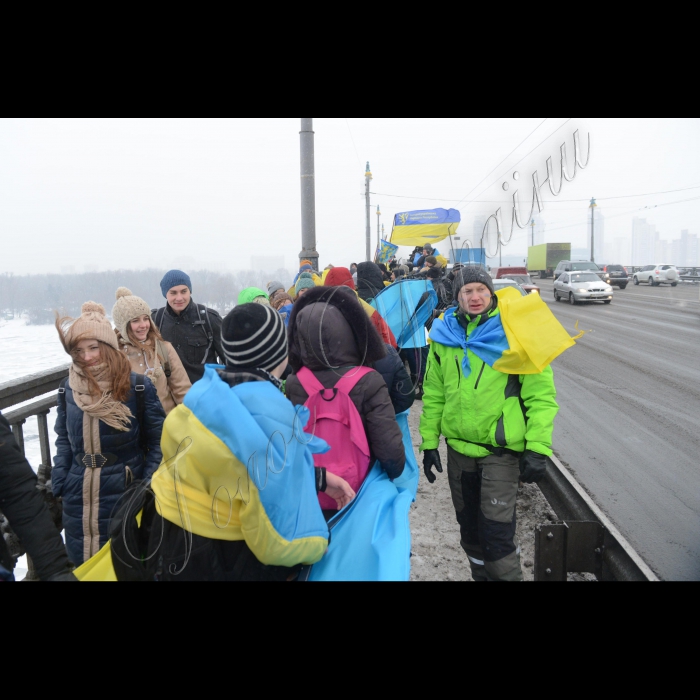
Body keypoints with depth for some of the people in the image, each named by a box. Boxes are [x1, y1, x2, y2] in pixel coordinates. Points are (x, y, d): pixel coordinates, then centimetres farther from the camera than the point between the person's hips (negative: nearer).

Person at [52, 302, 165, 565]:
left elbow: (158, 442, -6)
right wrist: (58, 486, 4)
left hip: (127, 497, -3)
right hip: (78, 503, 4)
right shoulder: (68, 389, 2)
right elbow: (64, 441, 13)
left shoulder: (138, 386, -10)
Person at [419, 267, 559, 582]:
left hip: (501, 449, -4)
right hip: (459, 447, 5)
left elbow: (541, 395, -10)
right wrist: (429, 441, 7)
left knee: (497, 533, -5)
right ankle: (481, 574, 39)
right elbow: (434, 393, 9)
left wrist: (537, 448, -15)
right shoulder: (444, 335, 3)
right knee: (470, 529, 18)